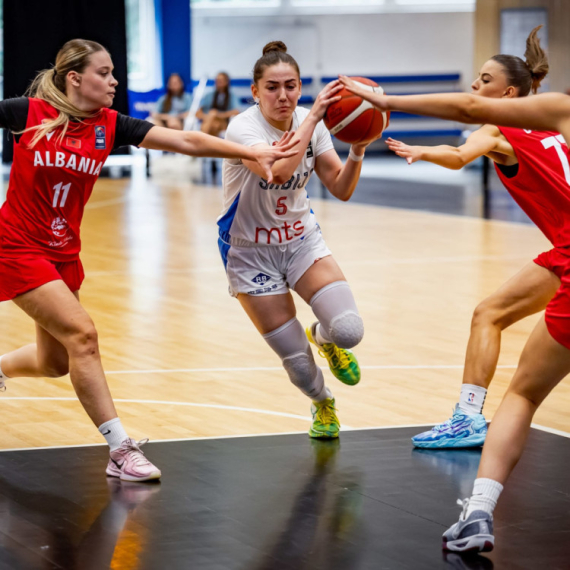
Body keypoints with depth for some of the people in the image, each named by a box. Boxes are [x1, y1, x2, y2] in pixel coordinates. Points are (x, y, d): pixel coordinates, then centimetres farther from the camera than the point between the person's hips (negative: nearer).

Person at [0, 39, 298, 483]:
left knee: (54, 363, 12)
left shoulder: (110, 126, -3)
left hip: (64, 251, 6)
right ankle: (120, 449, -11)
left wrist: (252, 153, -18)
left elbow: (185, 141, -10)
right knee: (81, 333, -17)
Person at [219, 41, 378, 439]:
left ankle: (323, 337, 20)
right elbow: (280, 169, -43)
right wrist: (314, 115, -42)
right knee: (298, 362, -4)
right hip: (251, 252, -4)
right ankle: (322, 404, 33)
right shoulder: (243, 128, -24)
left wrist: (358, 150, -25)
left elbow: (341, 189, -8)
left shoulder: (311, 124, -7)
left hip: (301, 239, 4)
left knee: (348, 330, -19)